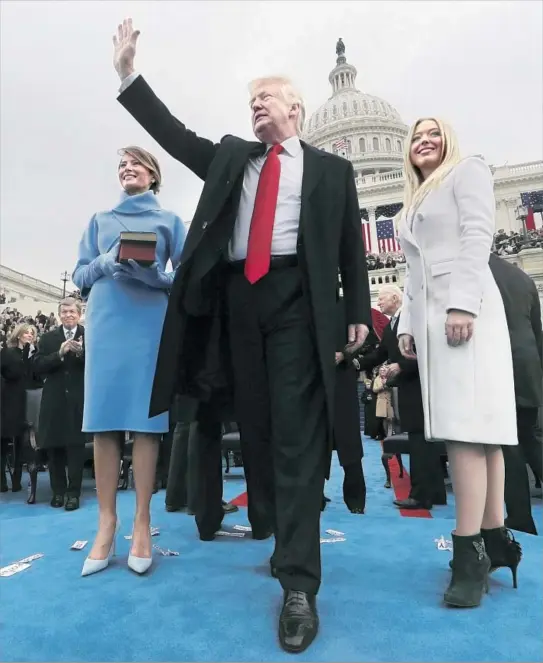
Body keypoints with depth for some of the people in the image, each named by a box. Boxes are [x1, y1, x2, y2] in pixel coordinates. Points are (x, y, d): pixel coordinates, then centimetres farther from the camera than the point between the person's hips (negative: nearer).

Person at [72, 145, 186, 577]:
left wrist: (156, 275, -14)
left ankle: (142, 523, 3)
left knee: (146, 418, -4)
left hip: (151, 322, -2)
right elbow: (80, 275, 12)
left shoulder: (169, 220, 14)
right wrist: (107, 263, -8)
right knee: (105, 418, -3)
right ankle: (107, 522, 6)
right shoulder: (100, 220, 20)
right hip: (106, 322, 2)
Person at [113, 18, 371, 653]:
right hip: (237, 298, 4)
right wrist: (128, 74, 15)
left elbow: (351, 244, 10)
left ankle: (299, 583, -6)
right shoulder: (231, 156, 24)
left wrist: (359, 311, 4)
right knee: (255, 426, 7)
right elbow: (174, 135, 20)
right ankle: (276, 535, 26)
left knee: (297, 432, -10)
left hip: (296, 297, -3)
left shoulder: (330, 168, 15)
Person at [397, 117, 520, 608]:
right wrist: (407, 325, 13)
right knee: (473, 424, 3)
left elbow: (478, 236, -6)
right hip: (428, 317, 7)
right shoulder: (413, 204, 30)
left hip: (465, 308, -7)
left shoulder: (468, 171, 11)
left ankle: (469, 551, -13)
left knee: (468, 425, -14)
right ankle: (494, 536, 7)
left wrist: (463, 303, -18)